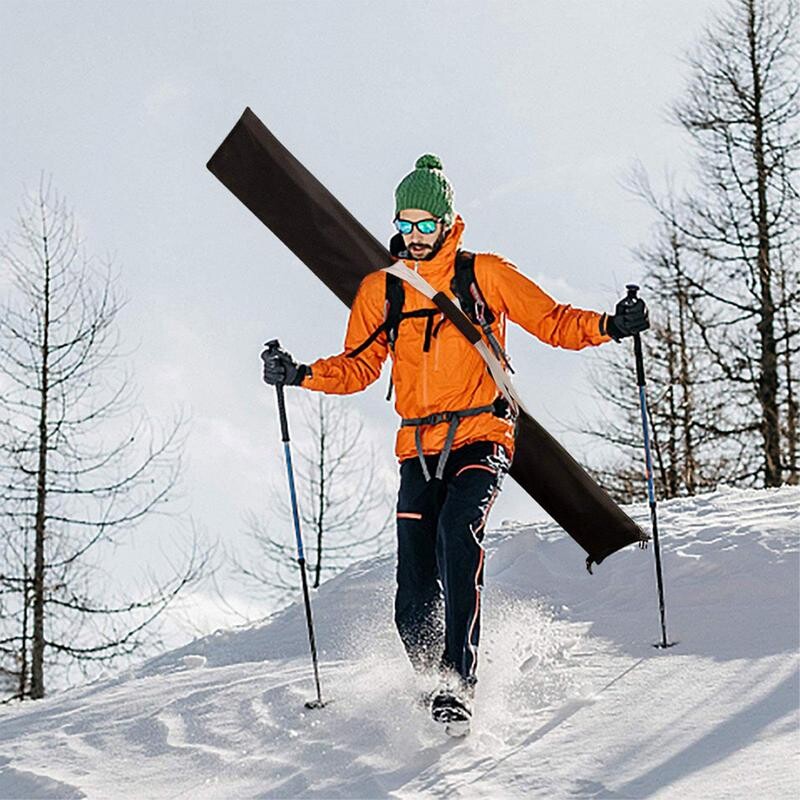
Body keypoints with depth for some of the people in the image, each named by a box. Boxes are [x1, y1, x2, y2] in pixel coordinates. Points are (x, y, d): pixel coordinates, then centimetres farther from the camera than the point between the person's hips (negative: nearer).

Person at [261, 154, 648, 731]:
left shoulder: (484, 275, 3)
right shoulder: (380, 290, 12)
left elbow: (553, 321, 4)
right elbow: (358, 368, 15)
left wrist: (609, 325, -13)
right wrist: (302, 375, -1)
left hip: (481, 439, -3)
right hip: (419, 449, 3)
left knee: (458, 532, -31)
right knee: (415, 601, -5)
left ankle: (459, 680, -30)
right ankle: (435, 682, 19)